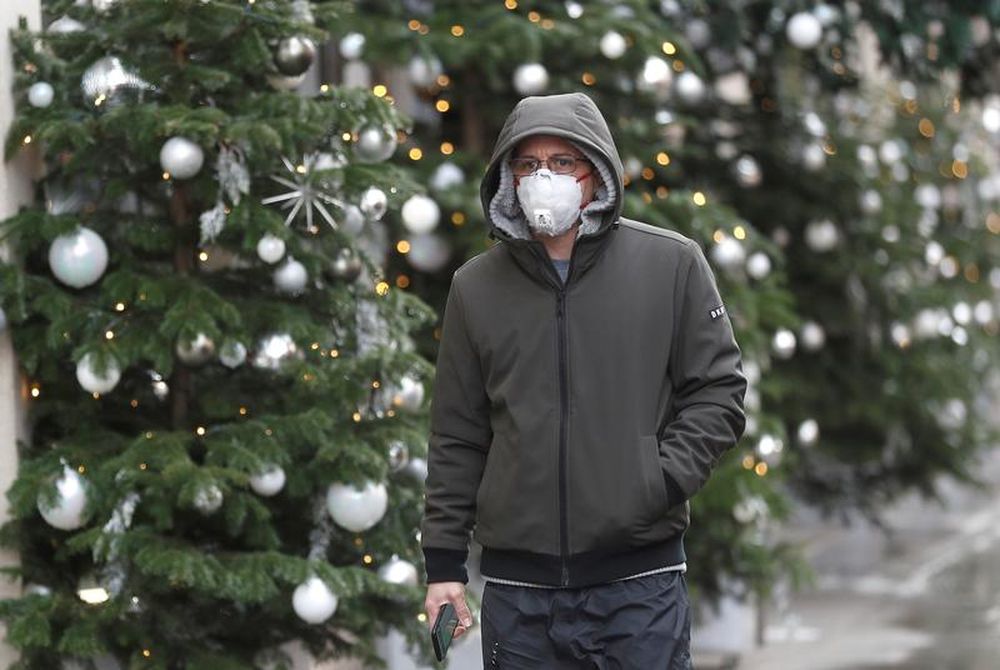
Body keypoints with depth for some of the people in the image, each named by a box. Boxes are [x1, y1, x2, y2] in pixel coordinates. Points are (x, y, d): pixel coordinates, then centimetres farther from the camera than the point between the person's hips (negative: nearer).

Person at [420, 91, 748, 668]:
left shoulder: (672, 263, 2)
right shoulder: (477, 286, 8)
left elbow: (718, 389, 3)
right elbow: (458, 437, 11)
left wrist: (662, 481, -10)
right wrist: (444, 562, 8)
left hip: (641, 582, -2)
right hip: (519, 587, 2)